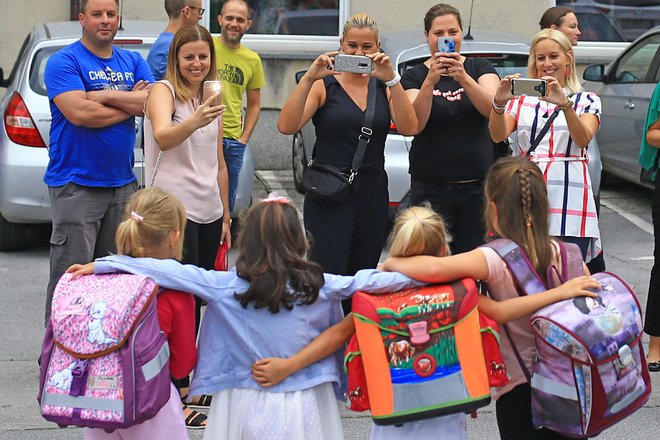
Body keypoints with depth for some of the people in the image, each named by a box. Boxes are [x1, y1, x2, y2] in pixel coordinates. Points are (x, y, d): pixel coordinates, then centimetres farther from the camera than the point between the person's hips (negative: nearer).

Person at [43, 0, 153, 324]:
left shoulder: (133, 62, 12)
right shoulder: (64, 62, -5)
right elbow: (80, 113, -19)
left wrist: (104, 95, -13)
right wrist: (131, 103, -7)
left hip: (123, 184, 6)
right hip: (76, 185, -6)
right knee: (70, 275, -6)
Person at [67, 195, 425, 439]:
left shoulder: (226, 288, -10)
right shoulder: (319, 287, -9)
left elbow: (170, 272, -9)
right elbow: (366, 282, -4)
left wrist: (102, 265, -5)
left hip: (247, 404, 0)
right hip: (304, 406, 0)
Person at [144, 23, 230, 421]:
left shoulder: (211, 98, 15)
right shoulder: (164, 91, -6)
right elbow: (163, 138, -27)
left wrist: (226, 215, 20)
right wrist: (195, 122, -45)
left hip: (209, 211, 7)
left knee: (196, 298, 10)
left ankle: (186, 373, 18)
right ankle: (178, 384, -6)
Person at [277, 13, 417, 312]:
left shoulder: (385, 88, 9)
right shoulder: (324, 86, 0)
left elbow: (409, 128, -9)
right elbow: (286, 126, -14)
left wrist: (391, 79, -18)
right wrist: (308, 78, -22)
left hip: (372, 195, 4)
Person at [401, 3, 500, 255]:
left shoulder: (480, 68, 9)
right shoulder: (414, 76, 6)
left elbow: (492, 109, -9)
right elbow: (415, 125, -10)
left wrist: (463, 77, -24)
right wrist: (431, 80, -23)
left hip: (477, 185, 1)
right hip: (430, 187, -1)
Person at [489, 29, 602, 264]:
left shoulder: (587, 100, 9)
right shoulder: (522, 99, 14)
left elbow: (583, 139, -9)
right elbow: (498, 135, -1)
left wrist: (564, 104, -25)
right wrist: (499, 102, -20)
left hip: (569, 197, -2)